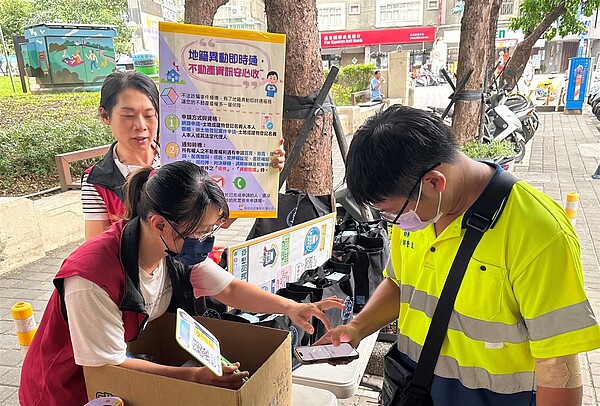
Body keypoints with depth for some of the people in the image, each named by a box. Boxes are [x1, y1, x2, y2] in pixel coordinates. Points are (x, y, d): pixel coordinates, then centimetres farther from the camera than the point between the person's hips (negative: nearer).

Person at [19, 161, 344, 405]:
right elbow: (108, 364, -27)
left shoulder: (180, 249, -14)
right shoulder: (91, 278, -34)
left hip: (130, 362, 6)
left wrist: (290, 307, -14)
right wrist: (192, 377, -30)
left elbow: (229, 288, -2)